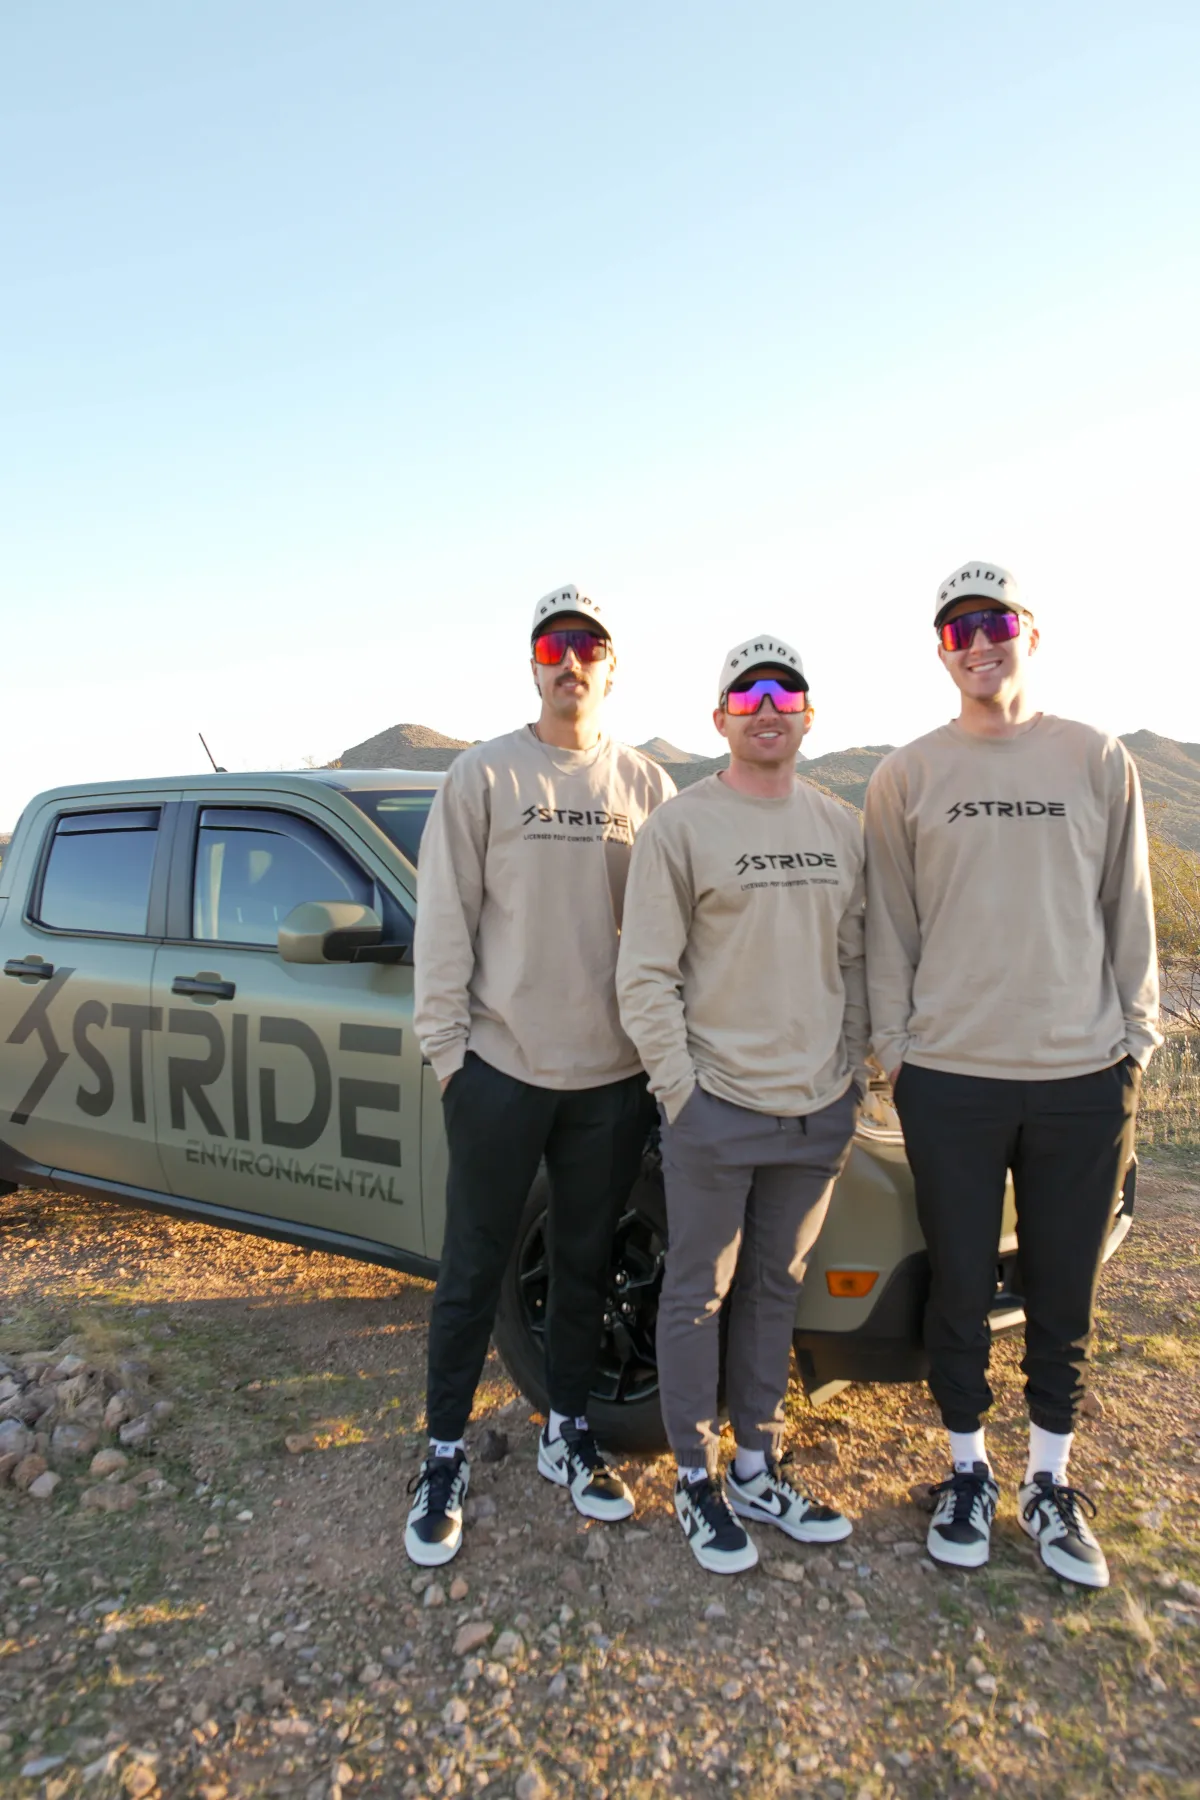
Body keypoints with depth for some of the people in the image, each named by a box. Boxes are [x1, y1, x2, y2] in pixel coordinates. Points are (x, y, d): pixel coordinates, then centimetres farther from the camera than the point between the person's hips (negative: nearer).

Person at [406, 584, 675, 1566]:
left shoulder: (647, 785, 7)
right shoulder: (483, 776, 0)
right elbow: (445, 922, -1)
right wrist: (446, 1042, -6)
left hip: (613, 1074, 3)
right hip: (501, 1067, -2)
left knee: (586, 1263, 16)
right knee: (475, 1267, 8)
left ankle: (569, 1435, 34)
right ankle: (445, 1456, 26)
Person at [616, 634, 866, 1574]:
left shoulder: (842, 828, 10)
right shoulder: (681, 825, -6)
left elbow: (853, 961, 14)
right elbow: (644, 976, -8)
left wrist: (850, 1076, 8)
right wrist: (679, 1090, -11)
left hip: (818, 1110, 5)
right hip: (717, 1107, -5)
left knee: (775, 1291, 17)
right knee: (700, 1296, 8)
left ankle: (759, 1468, 34)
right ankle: (697, 1480, 26)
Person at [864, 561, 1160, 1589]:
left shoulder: (1100, 762, 5)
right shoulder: (906, 777, 3)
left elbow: (1129, 915, 7)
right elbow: (890, 926, 5)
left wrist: (1135, 1038, 4)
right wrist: (895, 1043, 1)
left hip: (1084, 1078, 1)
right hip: (949, 1079, 0)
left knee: (1065, 1295, 13)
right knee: (961, 1290, 11)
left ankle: (1052, 1483, 33)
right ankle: (969, 1473, 32)